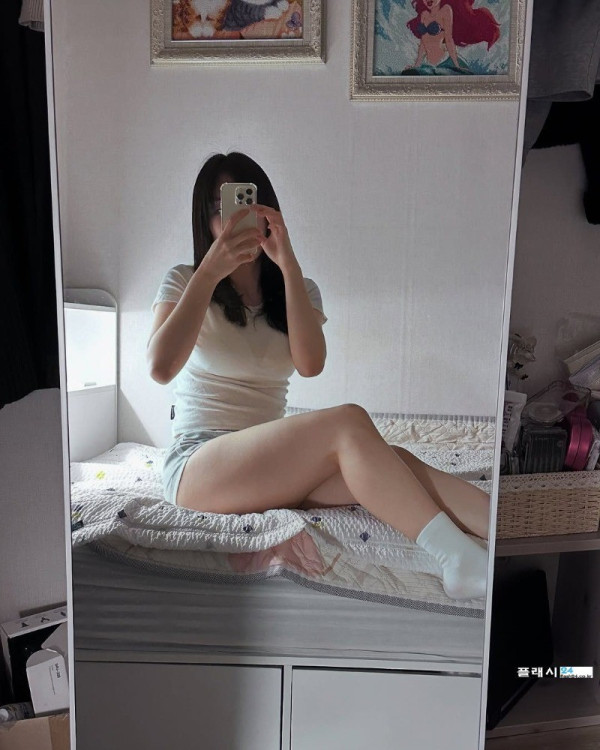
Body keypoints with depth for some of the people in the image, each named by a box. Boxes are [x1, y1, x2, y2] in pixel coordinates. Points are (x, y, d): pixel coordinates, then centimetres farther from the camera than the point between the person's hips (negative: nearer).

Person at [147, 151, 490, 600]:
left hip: (272, 466, 4)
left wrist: (287, 263, -13)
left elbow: (311, 364, -9)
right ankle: (458, 559, -42)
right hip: (196, 466, -4)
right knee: (347, 424, -31)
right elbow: (161, 368, -14)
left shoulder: (298, 289, 13)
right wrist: (211, 271, -16)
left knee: (392, 461, -27)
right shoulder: (184, 283, 6)